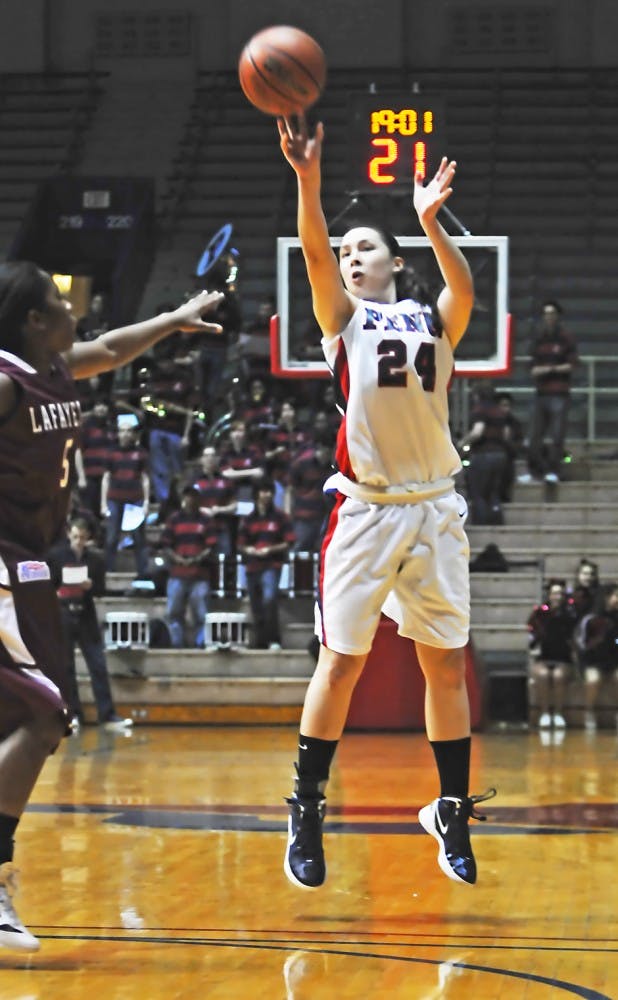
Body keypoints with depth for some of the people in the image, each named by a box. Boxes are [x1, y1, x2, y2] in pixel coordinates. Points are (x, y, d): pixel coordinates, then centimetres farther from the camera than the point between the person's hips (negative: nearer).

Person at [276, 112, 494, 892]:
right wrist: (308, 179, -29)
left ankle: (452, 813, 15)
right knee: (341, 660, -4)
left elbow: (465, 287, -14)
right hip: (365, 508, -1)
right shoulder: (343, 318, 8)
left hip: (433, 509, 2)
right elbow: (314, 253, -11)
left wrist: (430, 221, -31)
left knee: (446, 663, 5)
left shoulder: (435, 321, 10)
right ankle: (306, 815, 4)